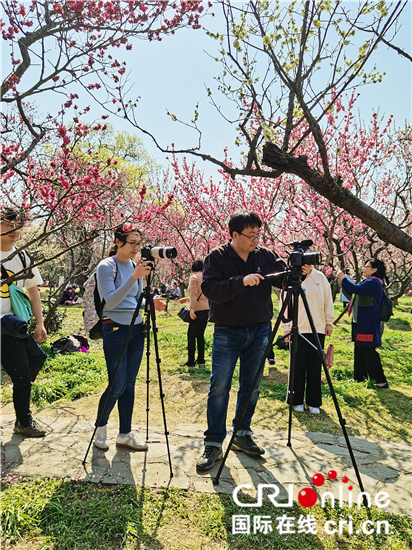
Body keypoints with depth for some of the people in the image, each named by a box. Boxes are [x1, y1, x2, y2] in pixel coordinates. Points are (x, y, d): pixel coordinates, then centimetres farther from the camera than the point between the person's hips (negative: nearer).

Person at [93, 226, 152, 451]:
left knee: (129, 384, 9)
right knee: (117, 385, -2)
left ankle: (125, 434, 21)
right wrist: (133, 277, -29)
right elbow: (110, 301, -21)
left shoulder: (136, 266, 10)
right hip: (115, 329, -6)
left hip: (136, 329, 6)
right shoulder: (106, 266, -9)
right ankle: (100, 427, 23)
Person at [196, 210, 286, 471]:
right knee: (219, 386, -4)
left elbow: (284, 278, 6)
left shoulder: (265, 256, 4)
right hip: (227, 332, -3)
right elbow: (210, 289, -17)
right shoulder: (217, 257, -6)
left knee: (251, 387, 12)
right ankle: (214, 444, 7)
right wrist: (241, 282, -28)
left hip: (260, 332, 4)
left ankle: (242, 434, 29)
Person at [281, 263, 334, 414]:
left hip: (318, 329, 3)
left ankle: (313, 402, 18)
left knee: (315, 367, 6)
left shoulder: (320, 277, 6)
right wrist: (286, 326, -7)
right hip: (297, 329, -2)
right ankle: (297, 401, 17)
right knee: (298, 367, 1)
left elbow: (328, 301, 12)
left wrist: (329, 322, 9)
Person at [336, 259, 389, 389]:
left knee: (369, 351, -7)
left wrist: (344, 278, -17)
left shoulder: (374, 282, -15)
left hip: (368, 325, -10)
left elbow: (356, 289, -28)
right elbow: (352, 292, 20)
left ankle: (381, 381, 1)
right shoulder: (368, 281, 17)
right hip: (360, 323, 10)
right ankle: (360, 377, 25)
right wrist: (344, 280, 7)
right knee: (360, 351, 15)